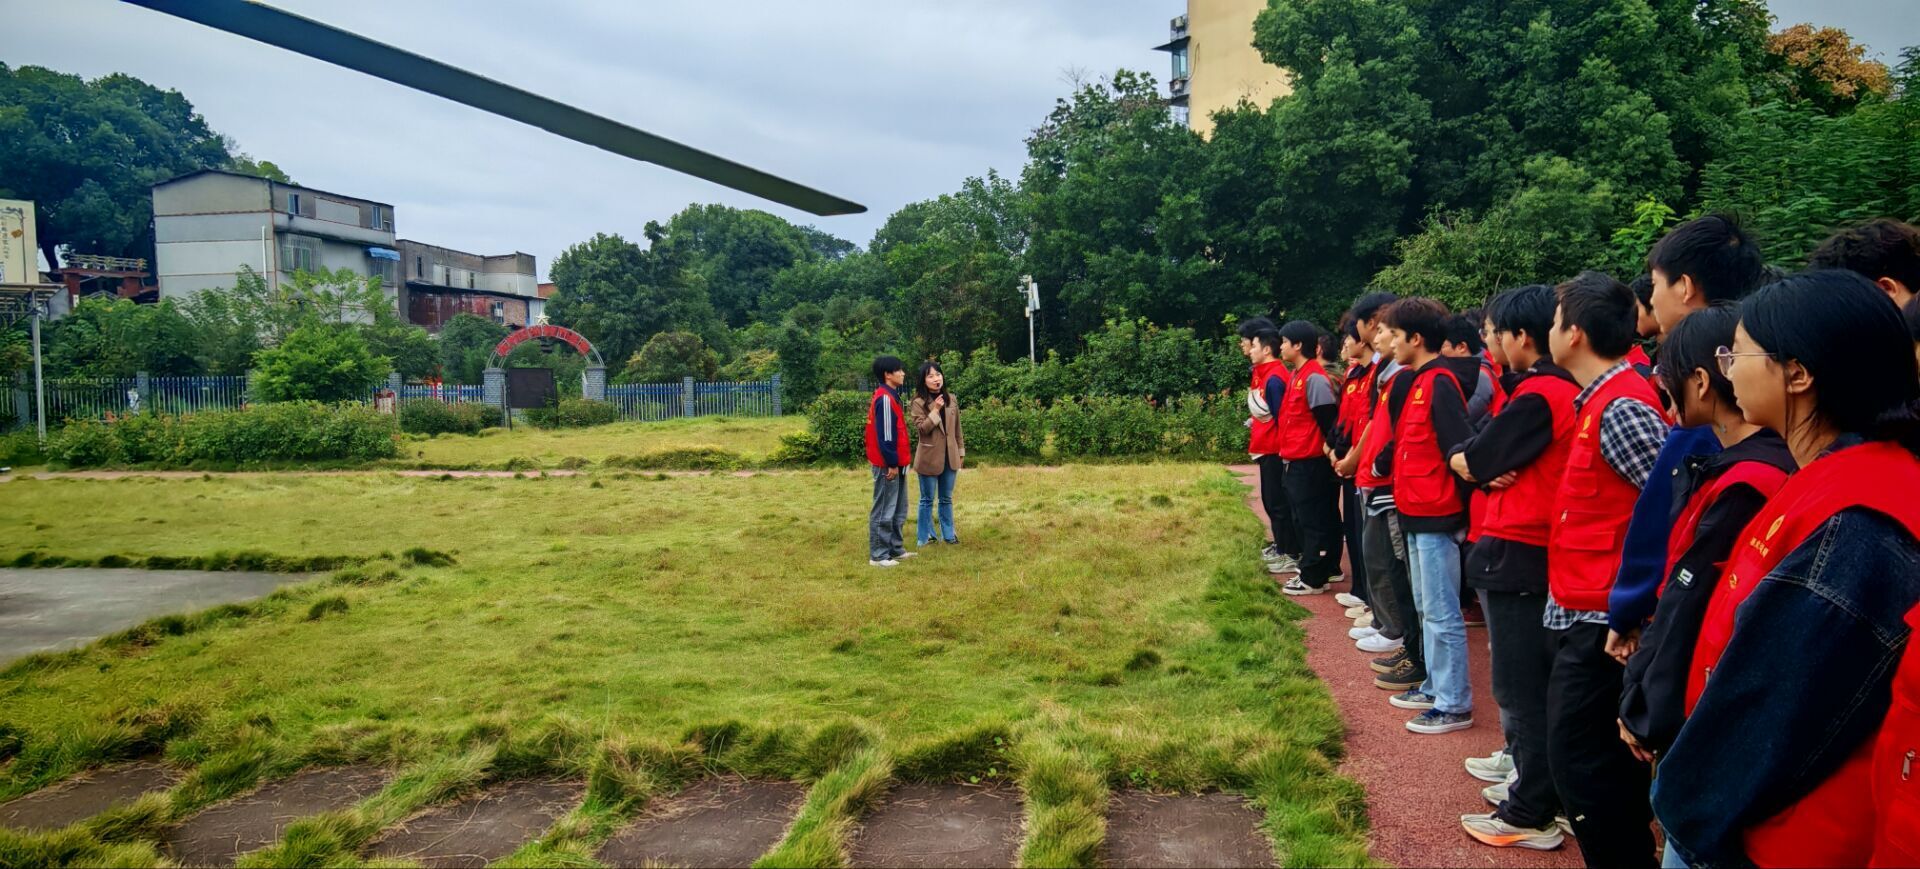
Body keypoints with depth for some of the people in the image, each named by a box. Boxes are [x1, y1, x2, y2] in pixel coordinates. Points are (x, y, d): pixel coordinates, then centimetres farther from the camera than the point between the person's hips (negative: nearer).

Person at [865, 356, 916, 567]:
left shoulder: (891, 396, 15)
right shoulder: (885, 399, -17)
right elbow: (885, 435, -20)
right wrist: (891, 463, -19)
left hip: (896, 463, 10)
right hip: (887, 464, -10)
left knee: (898, 509, 16)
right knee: (884, 510, -4)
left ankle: (895, 548, 24)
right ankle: (878, 555, 1)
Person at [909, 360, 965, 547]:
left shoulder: (951, 399, 5)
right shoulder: (919, 402, -8)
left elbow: (957, 428, 11)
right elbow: (921, 428, -17)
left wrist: (961, 451, 12)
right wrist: (936, 410, -22)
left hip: (949, 456, 4)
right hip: (929, 458, -4)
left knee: (946, 498, 14)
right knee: (927, 499, 5)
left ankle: (948, 534, 23)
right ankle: (925, 536, 13)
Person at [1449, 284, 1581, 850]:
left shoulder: (1535, 395, -18)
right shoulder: (1570, 390, 9)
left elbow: (1474, 463, -14)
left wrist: (1464, 459, 5)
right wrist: (1488, 463, -8)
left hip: (1515, 553, -9)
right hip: (1549, 549, 9)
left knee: (1518, 686, 0)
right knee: (1538, 682, 18)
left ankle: (1529, 815, 7)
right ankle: (1535, 780, 30)